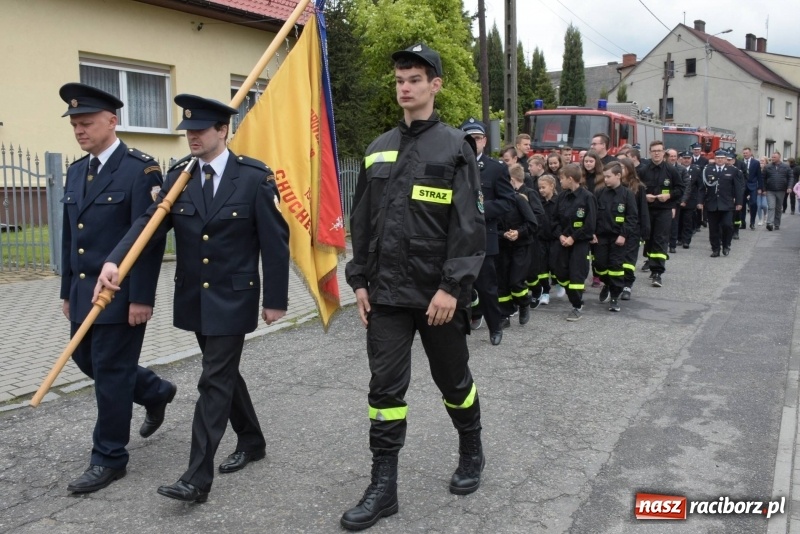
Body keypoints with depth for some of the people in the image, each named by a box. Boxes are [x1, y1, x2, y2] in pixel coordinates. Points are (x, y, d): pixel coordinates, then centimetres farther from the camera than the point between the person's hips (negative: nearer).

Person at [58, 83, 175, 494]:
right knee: (86, 360, 17)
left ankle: (108, 459, 17)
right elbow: (70, 237, 16)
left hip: (122, 294, -8)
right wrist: (67, 291, 15)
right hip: (84, 292, 8)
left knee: (111, 372, 0)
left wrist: (141, 298, -19)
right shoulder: (76, 171, 12)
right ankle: (156, 392, 40)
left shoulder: (141, 169, -12)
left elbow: (150, 239, -17)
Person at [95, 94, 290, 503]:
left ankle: (197, 478, 1)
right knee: (223, 372, 17)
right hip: (194, 297, 6)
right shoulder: (178, 175, 2)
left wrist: (275, 299, -8)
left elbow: (275, 241, -9)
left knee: (215, 381, -5)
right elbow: (150, 222, -8)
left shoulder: (255, 177, -11)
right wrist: (114, 261, -24)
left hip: (233, 298, -5)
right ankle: (251, 441, 37)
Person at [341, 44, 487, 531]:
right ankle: (384, 486, 15)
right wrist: (360, 280, 7)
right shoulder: (378, 150, 9)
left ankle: (472, 454, 39)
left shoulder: (455, 147, -5)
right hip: (386, 292, 4)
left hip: (438, 293, -3)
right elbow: (362, 221, 12)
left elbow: (470, 224, -11)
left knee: (453, 380, 14)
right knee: (385, 387, 4)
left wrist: (453, 286, -17)